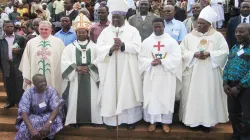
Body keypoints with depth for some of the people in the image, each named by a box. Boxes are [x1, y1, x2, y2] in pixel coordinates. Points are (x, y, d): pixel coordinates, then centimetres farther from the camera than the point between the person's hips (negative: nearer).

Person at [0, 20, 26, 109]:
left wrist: (19, 50, -13)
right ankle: (10, 101, 20)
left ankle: (20, 101, 13)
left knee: (19, 84, 2)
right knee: (8, 84, 8)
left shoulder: (20, 38, 6)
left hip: (18, 64, -1)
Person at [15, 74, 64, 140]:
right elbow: (24, 112, -24)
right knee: (24, 129, -32)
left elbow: (56, 108, -25)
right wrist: (31, 129, -41)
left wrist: (48, 123, -44)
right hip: (33, 116, -1)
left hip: (48, 115, 1)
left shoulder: (51, 90, -16)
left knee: (56, 120, -32)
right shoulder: (28, 93, -17)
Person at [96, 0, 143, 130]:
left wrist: (123, 45, -23)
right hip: (110, 70, 2)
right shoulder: (106, 31, 8)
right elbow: (99, 48, -2)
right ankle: (111, 120, 13)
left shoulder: (132, 30, 3)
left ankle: (130, 119, 14)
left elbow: (136, 47, -8)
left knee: (128, 93, 3)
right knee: (110, 94, 3)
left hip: (127, 70, -1)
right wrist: (110, 48, -22)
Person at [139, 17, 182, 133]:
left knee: (166, 98, 4)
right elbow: (141, 58, 2)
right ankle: (152, 121, 16)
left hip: (167, 76, -1)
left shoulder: (172, 41, 2)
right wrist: (151, 62, -17)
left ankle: (165, 122, 15)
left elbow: (177, 58, -6)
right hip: (151, 75, 1)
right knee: (151, 98, 4)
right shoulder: (146, 41, 6)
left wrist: (162, 61, -17)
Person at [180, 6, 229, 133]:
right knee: (193, 95, 2)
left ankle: (207, 121, 13)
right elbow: (182, 51, 0)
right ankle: (193, 120, 13)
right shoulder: (189, 36, 3)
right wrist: (194, 54, -17)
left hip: (209, 73, -1)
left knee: (209, 96, 3)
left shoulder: (217, 36, 1)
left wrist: (209, 53, -16)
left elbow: (224, 51, -2)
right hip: (192, 72, 1)